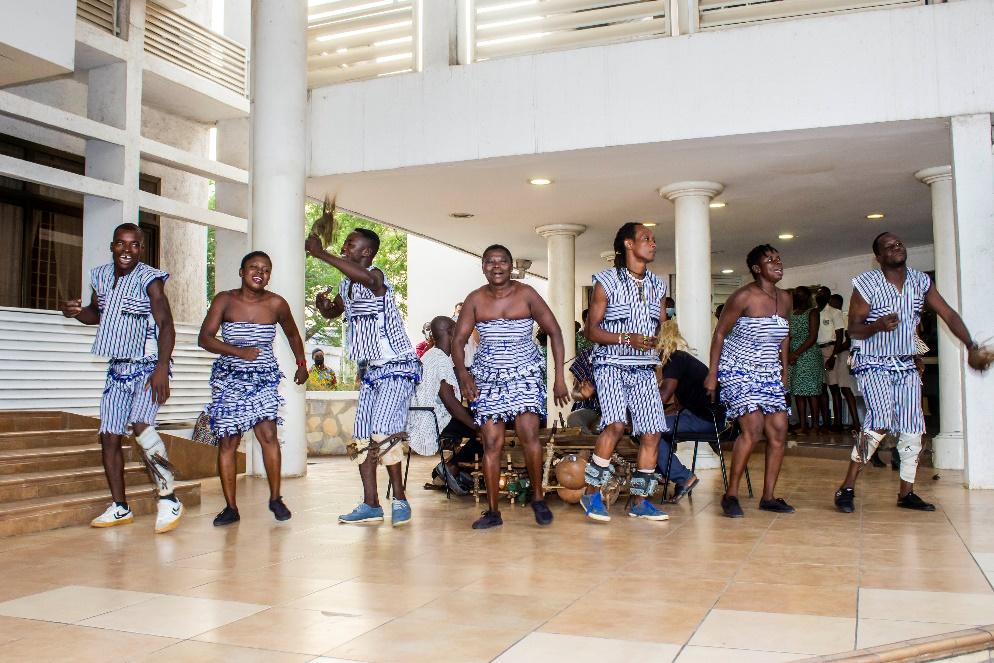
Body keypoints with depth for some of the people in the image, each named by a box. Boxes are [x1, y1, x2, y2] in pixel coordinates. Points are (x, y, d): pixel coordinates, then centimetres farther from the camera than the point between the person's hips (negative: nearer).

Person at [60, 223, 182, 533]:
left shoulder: (149, 279, -12)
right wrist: (77, 311, 1)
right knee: (109, 437, 6)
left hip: (148, 367, -7)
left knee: (141, 426, -27)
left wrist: (162, 368, -31)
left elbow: (165, 325, -19)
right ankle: (120, 508, 20)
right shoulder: (101, 276, 7)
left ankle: (168, 499, -16)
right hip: (117, 368, 7)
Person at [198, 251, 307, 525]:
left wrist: (301, 364, 15)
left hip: (264, 378, 0)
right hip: (229, 377, 0)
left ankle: (275, 498, 1)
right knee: (227, 441, 0)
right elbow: (204, 338, -11)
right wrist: (240, 352, -22)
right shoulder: (225, 300, -4)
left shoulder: (276, 304, -1)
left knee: (268, 433, -15)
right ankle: (231, 508, 9)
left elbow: (293, 334, 17)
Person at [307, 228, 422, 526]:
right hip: (371, 370, 9)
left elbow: (366, 277, -42)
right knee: (361, 438, 6)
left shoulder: (376, 277, -15)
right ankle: (371, 505, 13)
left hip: (397, 367, -9)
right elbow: (332, 312, 29)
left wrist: (320, 253, -37)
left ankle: (400, 500, -7)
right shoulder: (346, 285, 11)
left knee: (383, 433, -19)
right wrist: (323, 305, 3)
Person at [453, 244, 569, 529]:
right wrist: (463, 373, -17)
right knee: (492, 442, -4)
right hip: (487, 377, 2)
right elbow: (458, 341, 2)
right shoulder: (475, 299, 2)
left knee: (529, 433, -17)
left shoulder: (526, 294, -2)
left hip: (525, 374, -1)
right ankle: (492, 511, 4)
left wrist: (559, 377, -5)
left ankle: (538, 498, 3)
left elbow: (554, 332, 1)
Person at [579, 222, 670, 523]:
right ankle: (592, 493, -9)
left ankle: (639, 501, 10)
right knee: (616, 424, -23)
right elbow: (592, 330, -5)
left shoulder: (658, 285, 13)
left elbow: (662, 329, 20)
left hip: (644, 369, 6)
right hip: (611, 364, -5)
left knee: (652, 432, -2)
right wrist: (627, 339, -17)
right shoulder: (607, 281, -2)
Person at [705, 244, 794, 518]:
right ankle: (730, 494, -7)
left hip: (769, 374, 7)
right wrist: (712, 374, -13)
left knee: (779, 432, 0)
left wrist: (784, 371, 17)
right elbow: (719, 334, -9)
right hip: (739, 371, -7)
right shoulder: (744, 297, -13)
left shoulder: (785, 299, 8)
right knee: (753, 429, -19)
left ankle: (768, 496, 12)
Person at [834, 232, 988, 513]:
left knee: (912, 430, 5)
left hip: (906, 366, 6)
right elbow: (854, 329, -11)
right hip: (873, 364, -6)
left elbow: (948, 314, 2)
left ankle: (906, 493, 20)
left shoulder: (921, 281, 4)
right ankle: (847, 488, -15)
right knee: (880, 422, -23)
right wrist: (878, 326, -31)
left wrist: (971, 347, -8)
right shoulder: (866, 284, -11)